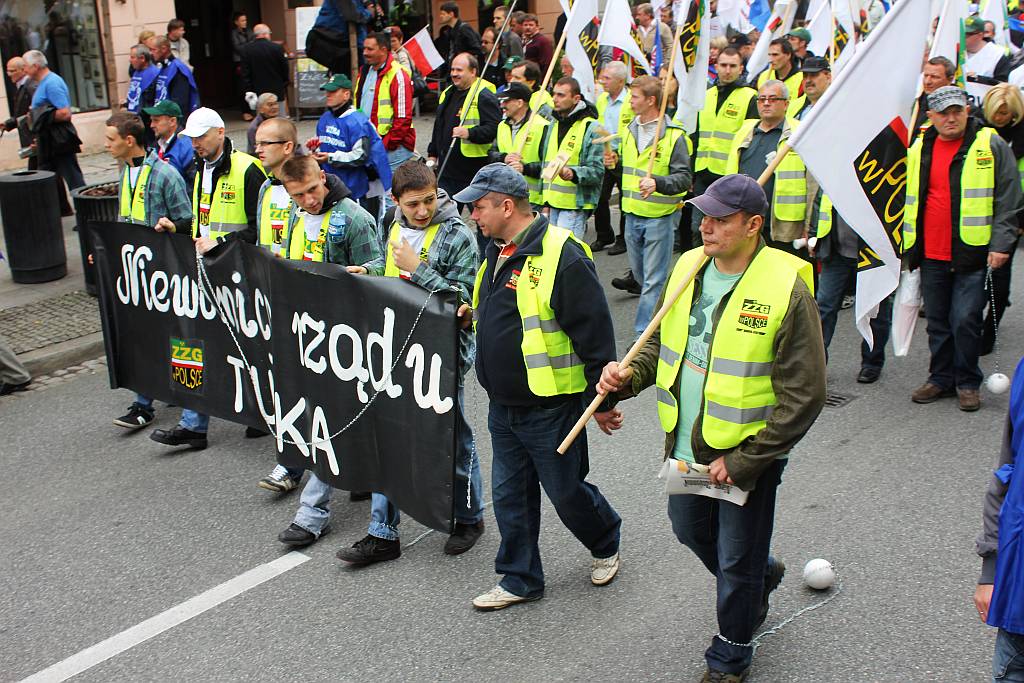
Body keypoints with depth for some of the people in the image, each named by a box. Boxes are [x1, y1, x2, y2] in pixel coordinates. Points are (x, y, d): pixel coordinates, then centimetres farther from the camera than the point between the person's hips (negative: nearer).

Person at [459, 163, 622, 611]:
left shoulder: (561, 255, -21)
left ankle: (605, 544, 37)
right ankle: (520, 579, 28)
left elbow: (594, 333, -19)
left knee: (567, 492, 8)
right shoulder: (497, 252, 8)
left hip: (551, 406, -8)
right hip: (503, 406, 8)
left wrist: (602, 399, -15)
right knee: (509, 494, 13)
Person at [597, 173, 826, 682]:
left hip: (746, 455, -6)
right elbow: (662, 341, 12)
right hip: (686, 445, 6)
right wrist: (630, 375, -10)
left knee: (737, 563, 11)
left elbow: (804, 396, -19)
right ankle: (762, 574, 55)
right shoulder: (688, 267, -2)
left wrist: (742, 462, -19)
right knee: (689, 531, 26)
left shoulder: (786, 288, -21)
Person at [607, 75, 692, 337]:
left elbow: (685, 177, -15)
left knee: (653, 279, -2)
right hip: (632, 214, 7)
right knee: (639, 273, 18)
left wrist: (658, 183, -32)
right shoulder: (629, 130, 10)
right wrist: (615, 161, 4)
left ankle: (644, 332, 3)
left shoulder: (674, 135, -12)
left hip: (659, 217, -7)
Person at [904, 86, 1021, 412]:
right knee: (937, 321, 12)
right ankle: (941, 379, 24)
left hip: (972, 253, -4)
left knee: (965, 321, -4)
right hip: (930, 254, 4)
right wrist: (906, 245, 14)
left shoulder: (991, 145, -2)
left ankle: (967, 382, 12)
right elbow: (908, 199, 18)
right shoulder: (918, 150, 10)